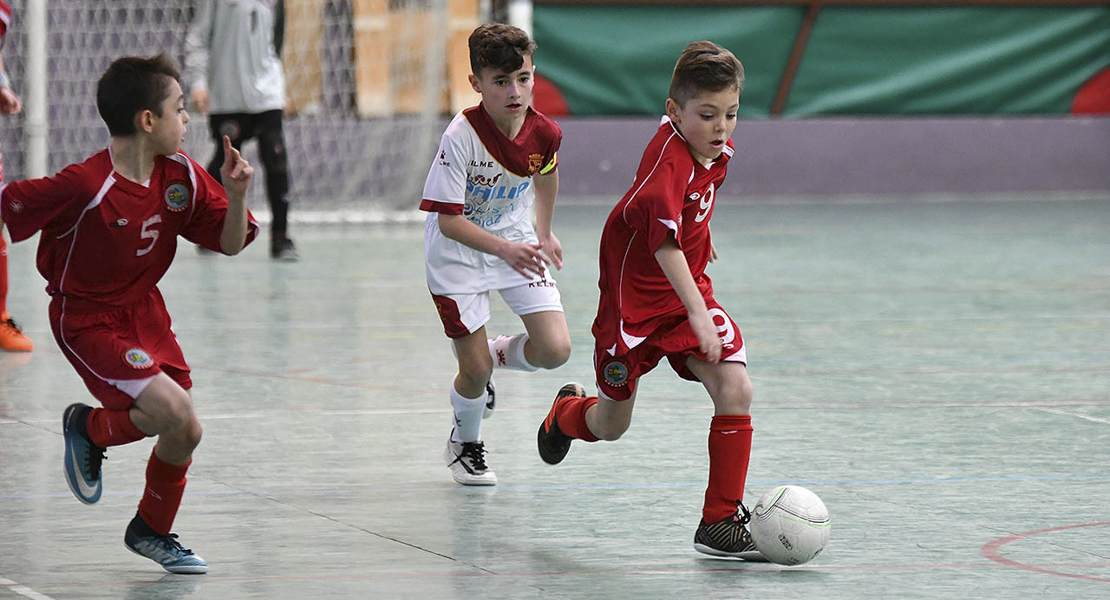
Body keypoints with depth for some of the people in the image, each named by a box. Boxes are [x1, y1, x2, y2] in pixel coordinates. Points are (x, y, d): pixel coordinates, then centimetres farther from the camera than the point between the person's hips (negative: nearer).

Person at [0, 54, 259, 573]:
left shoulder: (181, 176, -6)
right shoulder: (87, 185, -27)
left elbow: (230, 243, 0)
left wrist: (236, 194, -19)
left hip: (145, 313, 7)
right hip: (87, 320, -7)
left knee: (185, 433, 6)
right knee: (170, 408, -23)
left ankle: (152, 531, 32)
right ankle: (89, 429, 9)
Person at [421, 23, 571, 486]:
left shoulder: (544, 132, -14)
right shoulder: (462, 136, -28)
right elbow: (448, 220, -27)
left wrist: (544, 232, 21)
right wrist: (505, 249, -39)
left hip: (518, 244, 4)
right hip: (458, 255, -4)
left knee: (555, 350, -11)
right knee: (475, 370, -4)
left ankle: (497, 354, 23)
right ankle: (465, 444, 28)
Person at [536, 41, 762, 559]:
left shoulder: (718, 148, -4)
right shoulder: (668, 160, -29)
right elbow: (665, 244, -41)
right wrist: (697, 314, -48)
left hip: (688, 288, 6)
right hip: (632, 298, -6)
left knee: (735, 391, -16)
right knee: (611, 426, 12)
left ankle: (720, 520, -7)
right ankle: (567, 411, 51)